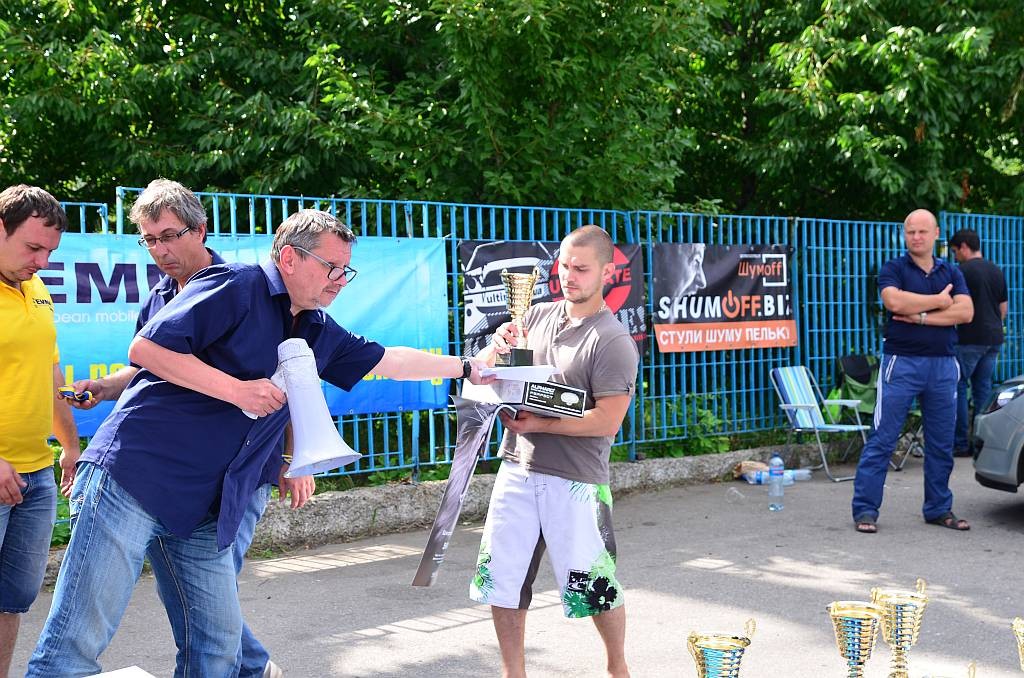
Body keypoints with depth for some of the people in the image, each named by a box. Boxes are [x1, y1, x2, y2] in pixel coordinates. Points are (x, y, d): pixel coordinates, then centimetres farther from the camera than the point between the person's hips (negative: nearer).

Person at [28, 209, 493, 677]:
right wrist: (237, 390, -14)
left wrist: (466, 367, 30)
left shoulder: (319, 333, 17)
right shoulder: (236, 286, -8)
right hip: (136, 474, -8)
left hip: (206, 504, 8)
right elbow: (145, 348, -14)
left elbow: (389, 360, 28)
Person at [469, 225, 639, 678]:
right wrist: (496, 348, -6)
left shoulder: (613, 342, -11)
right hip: (517, 470, 6)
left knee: (597, 589, 7)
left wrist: (538, 424, -16)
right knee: (501, 581, 11)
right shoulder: (537, 317, 8)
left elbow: (607, 421, -18)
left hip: (574, 481, -6)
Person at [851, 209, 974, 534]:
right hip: (901, 363, -4)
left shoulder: (951, 273, 14)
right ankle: (865, 510, -1)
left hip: (943, 364, 4)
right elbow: (895, 302, -18)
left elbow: (965, 312, -2)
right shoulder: (893, 269, 3)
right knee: (882, 440, -5)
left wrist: (921, 316, -11)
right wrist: (939, 301, -6)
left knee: (941, 443, 10)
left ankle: (939, 508, 22)